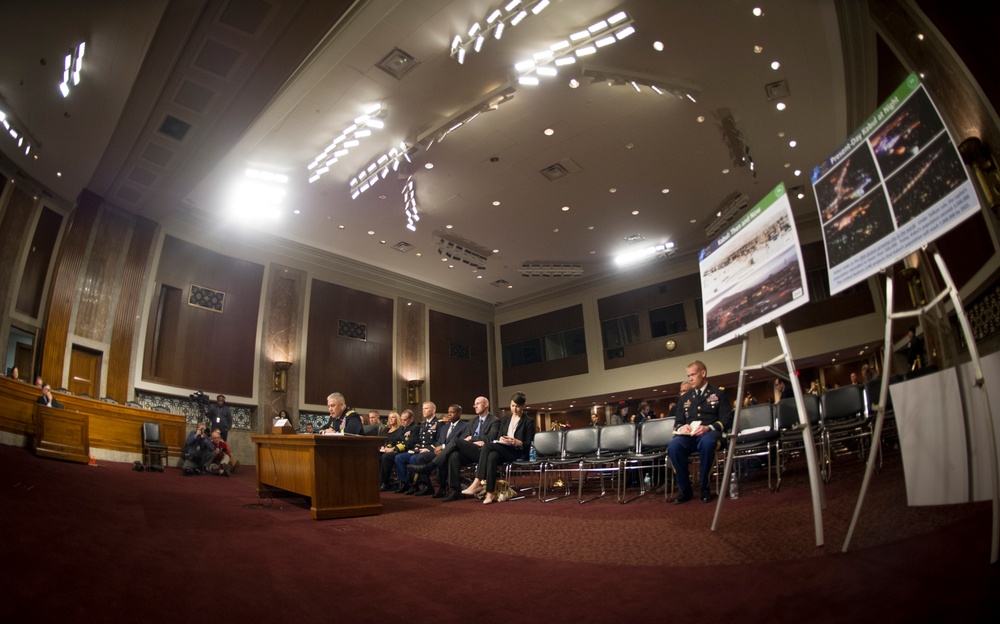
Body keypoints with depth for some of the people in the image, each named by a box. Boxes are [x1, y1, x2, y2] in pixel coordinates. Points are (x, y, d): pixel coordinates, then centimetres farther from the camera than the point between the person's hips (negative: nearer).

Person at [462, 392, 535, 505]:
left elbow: (529, 444, 0)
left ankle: (478, 482, -30)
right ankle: (489, 493, -37)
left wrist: (517, 442, -19)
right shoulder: (505, 419, 20)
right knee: (492, 456, -34)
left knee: (488, 446, -29)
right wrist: (500, 440, -8)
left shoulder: (529, 421, 6)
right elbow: (499, 436, 15)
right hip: (503, 450, 5)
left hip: (518, 453, -4)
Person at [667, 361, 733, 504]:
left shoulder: (719, 393, 12)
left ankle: (705, 488, -21)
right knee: (673, 447, -32)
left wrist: (709, 428, -18)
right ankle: (685, 489, -16)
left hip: (710, 433, -3)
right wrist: (681, 428, -7)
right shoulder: (684, 397, 23)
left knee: (707, 443, -41)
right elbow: (677, 422, 19)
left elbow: (727, 419, 1)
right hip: (689, 435, 3)